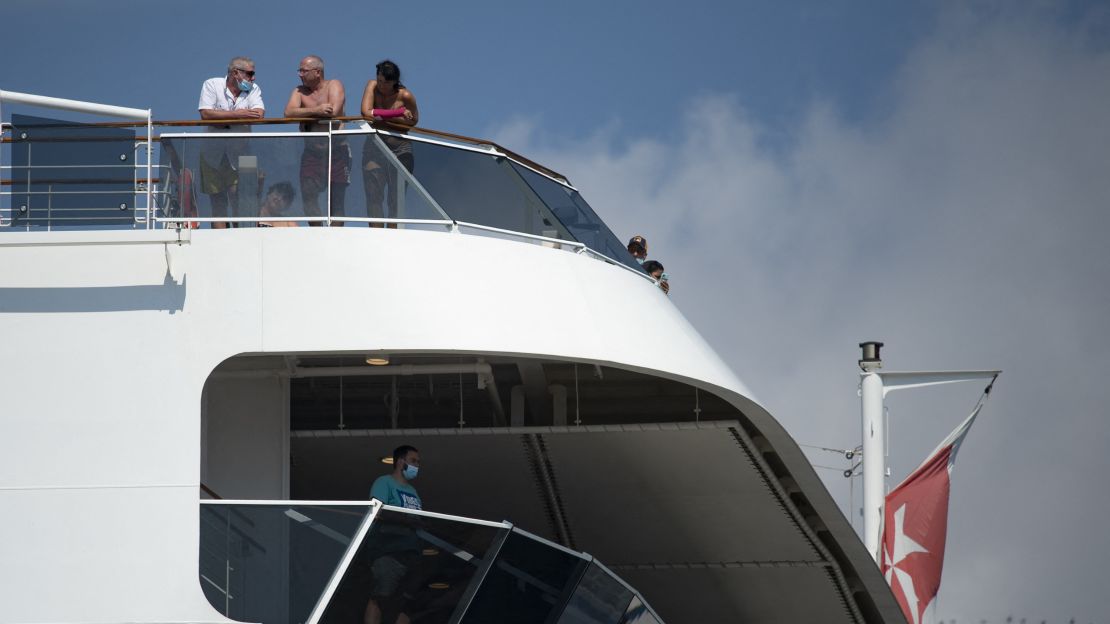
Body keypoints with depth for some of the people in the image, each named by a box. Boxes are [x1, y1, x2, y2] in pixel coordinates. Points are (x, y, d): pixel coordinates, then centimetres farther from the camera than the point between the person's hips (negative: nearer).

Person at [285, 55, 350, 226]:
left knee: (337, 198, 0)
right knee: (308, 196, -4)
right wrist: (316, 111, -21)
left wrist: (307, 113, -8)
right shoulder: (300, 91, 8)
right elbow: (289, 113, -11)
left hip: (336, 149, -3)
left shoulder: (334, 86, -1)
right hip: (312, 152, 3)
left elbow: (334, 111, -19)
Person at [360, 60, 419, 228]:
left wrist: (385, 117, -10)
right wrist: (398, 113, -16)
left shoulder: (405, 96, -7)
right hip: (374, 149, 2)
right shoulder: (372, 86, -2)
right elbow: (366, 112, -15)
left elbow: (414, 120, 1)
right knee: (373, 196, -6)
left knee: (396, 198, -4)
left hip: (400, 150, -2)